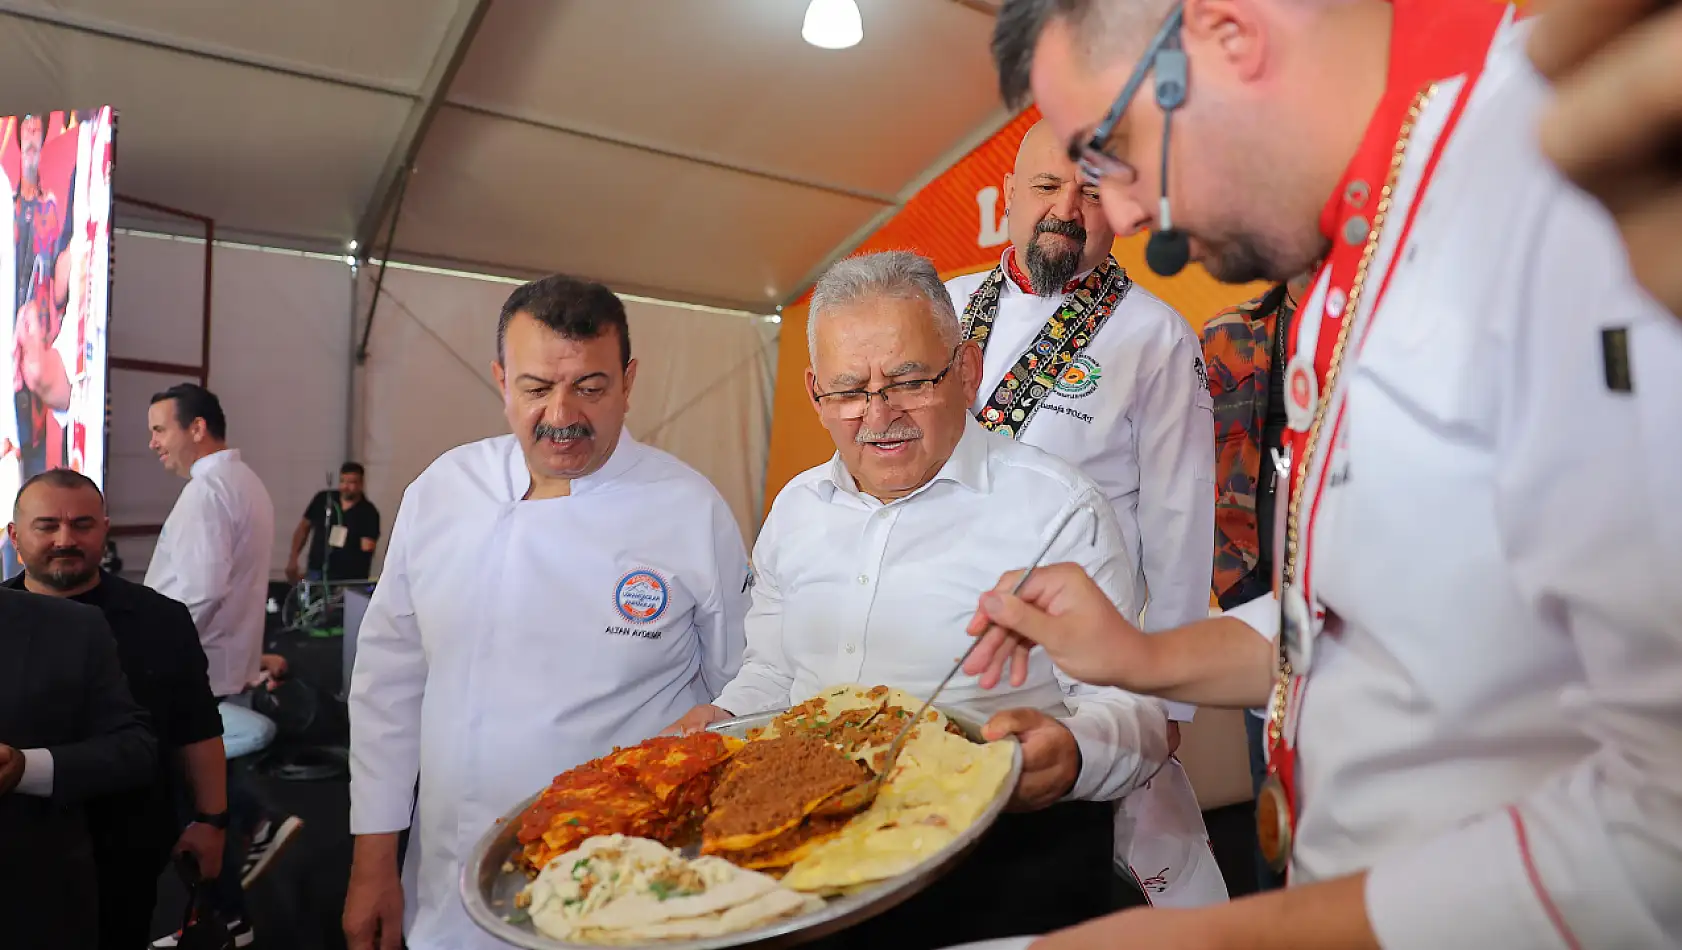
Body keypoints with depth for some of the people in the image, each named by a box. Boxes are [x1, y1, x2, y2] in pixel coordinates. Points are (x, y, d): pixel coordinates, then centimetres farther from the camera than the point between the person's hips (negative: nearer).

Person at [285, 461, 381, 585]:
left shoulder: (369, 513, -5)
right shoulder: (323, 499, 5)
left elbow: (366, 550, -12)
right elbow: (303, 528, 14)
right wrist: (293, 559, 7)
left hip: (349, 578, -3)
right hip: (316, 574, 3)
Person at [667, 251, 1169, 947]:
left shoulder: (1058, 509, -5)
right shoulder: (795, 508, 13)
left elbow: (1131, 701, -8)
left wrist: (1071, 753, -29)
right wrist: (724, 719, 3)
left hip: (1003, 850, -3)